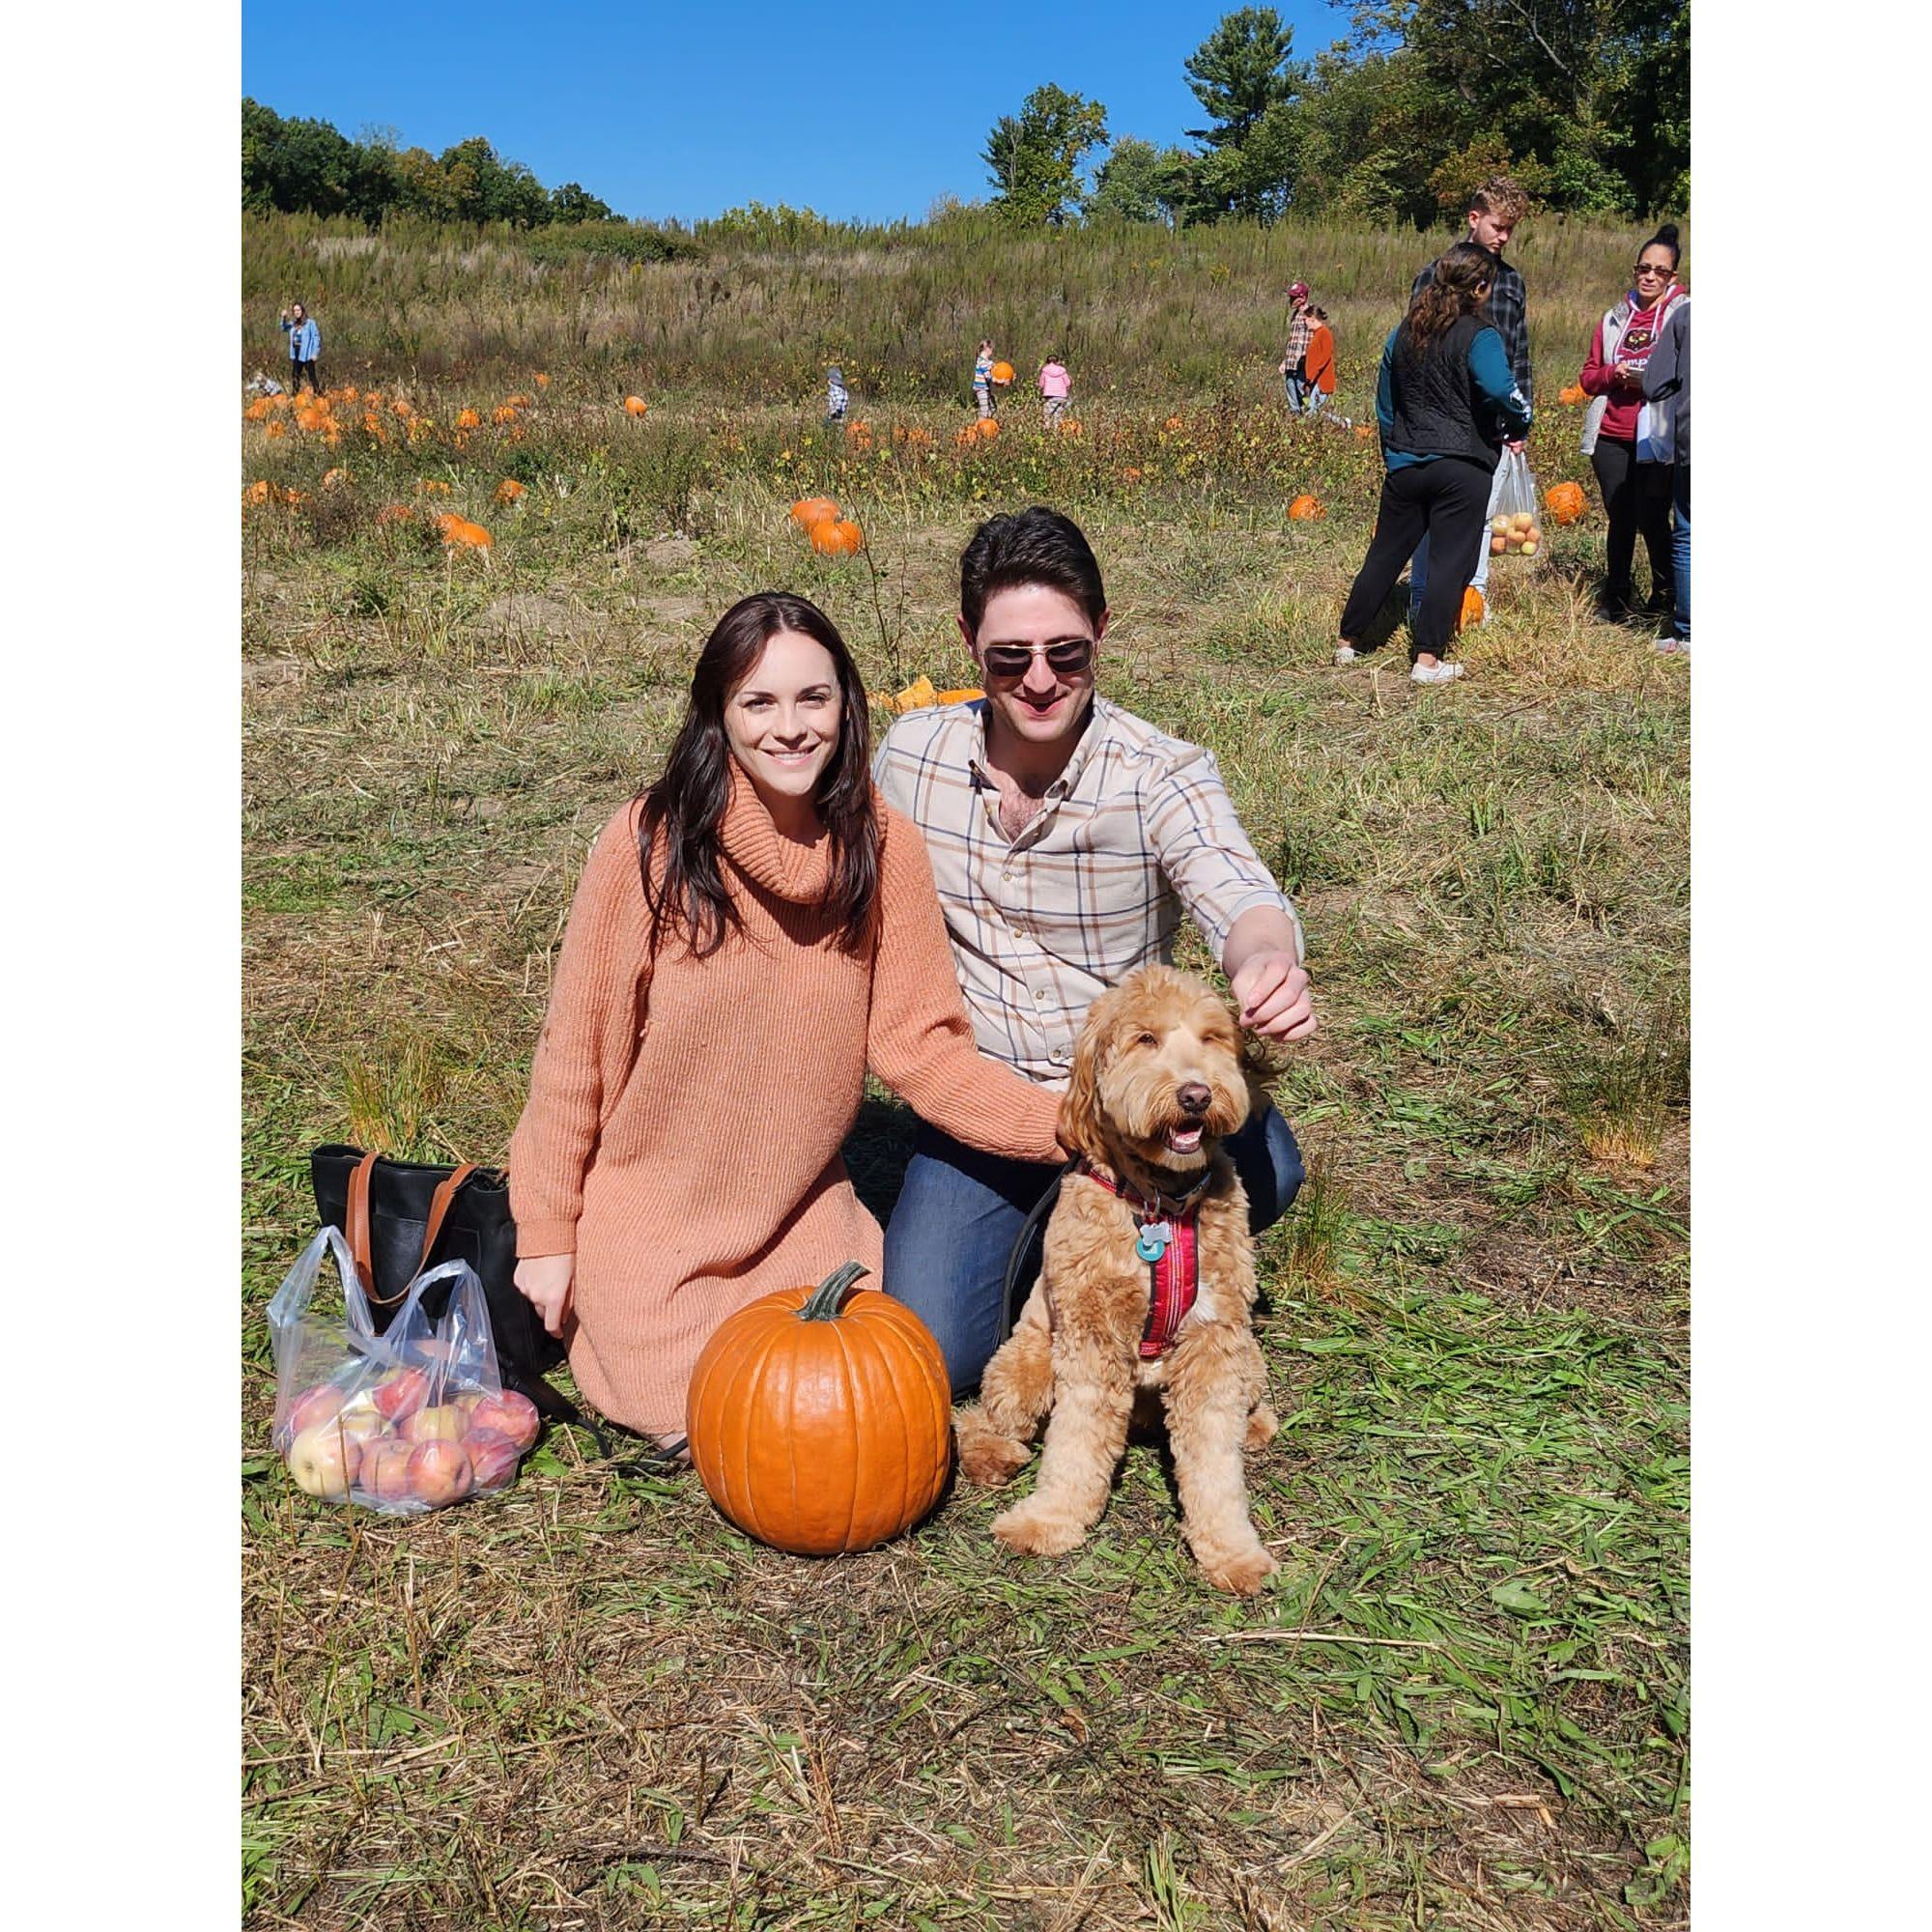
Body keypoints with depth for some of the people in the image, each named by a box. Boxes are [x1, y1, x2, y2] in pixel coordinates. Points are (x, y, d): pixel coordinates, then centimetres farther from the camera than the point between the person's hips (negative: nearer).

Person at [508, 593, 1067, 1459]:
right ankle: (596, 1304, 24)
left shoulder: (884, 847, -11)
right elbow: (576, 1046, -12)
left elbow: (919, 1044, -11)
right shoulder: (651, 841, -20)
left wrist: (1074, 1124, -25)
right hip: (648, 1211, -3)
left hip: (799, 1207, 3)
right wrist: (547, 1235, -8)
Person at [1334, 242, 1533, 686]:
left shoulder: (1403, 333, 10)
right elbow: (1500, 390, -24)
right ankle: (1427, 660, -3)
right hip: (1462, 467, -5)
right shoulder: (1479, 335, -9)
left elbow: (1385, 401, 18)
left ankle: (1348, 642, 20)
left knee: (1385, 554, 14)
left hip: (1405, 464, 6)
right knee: (1451, 562, 0)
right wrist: (1519, 428, -6)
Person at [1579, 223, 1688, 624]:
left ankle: (1665, 593, 10)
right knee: (1619, 517, 5)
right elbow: (1588, 377, 15)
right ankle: (1616, 599, 16)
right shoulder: (1614, 318, 16)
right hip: (1610, 435, 3)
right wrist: (1614, 374, -5)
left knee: (1650, 515, -9)